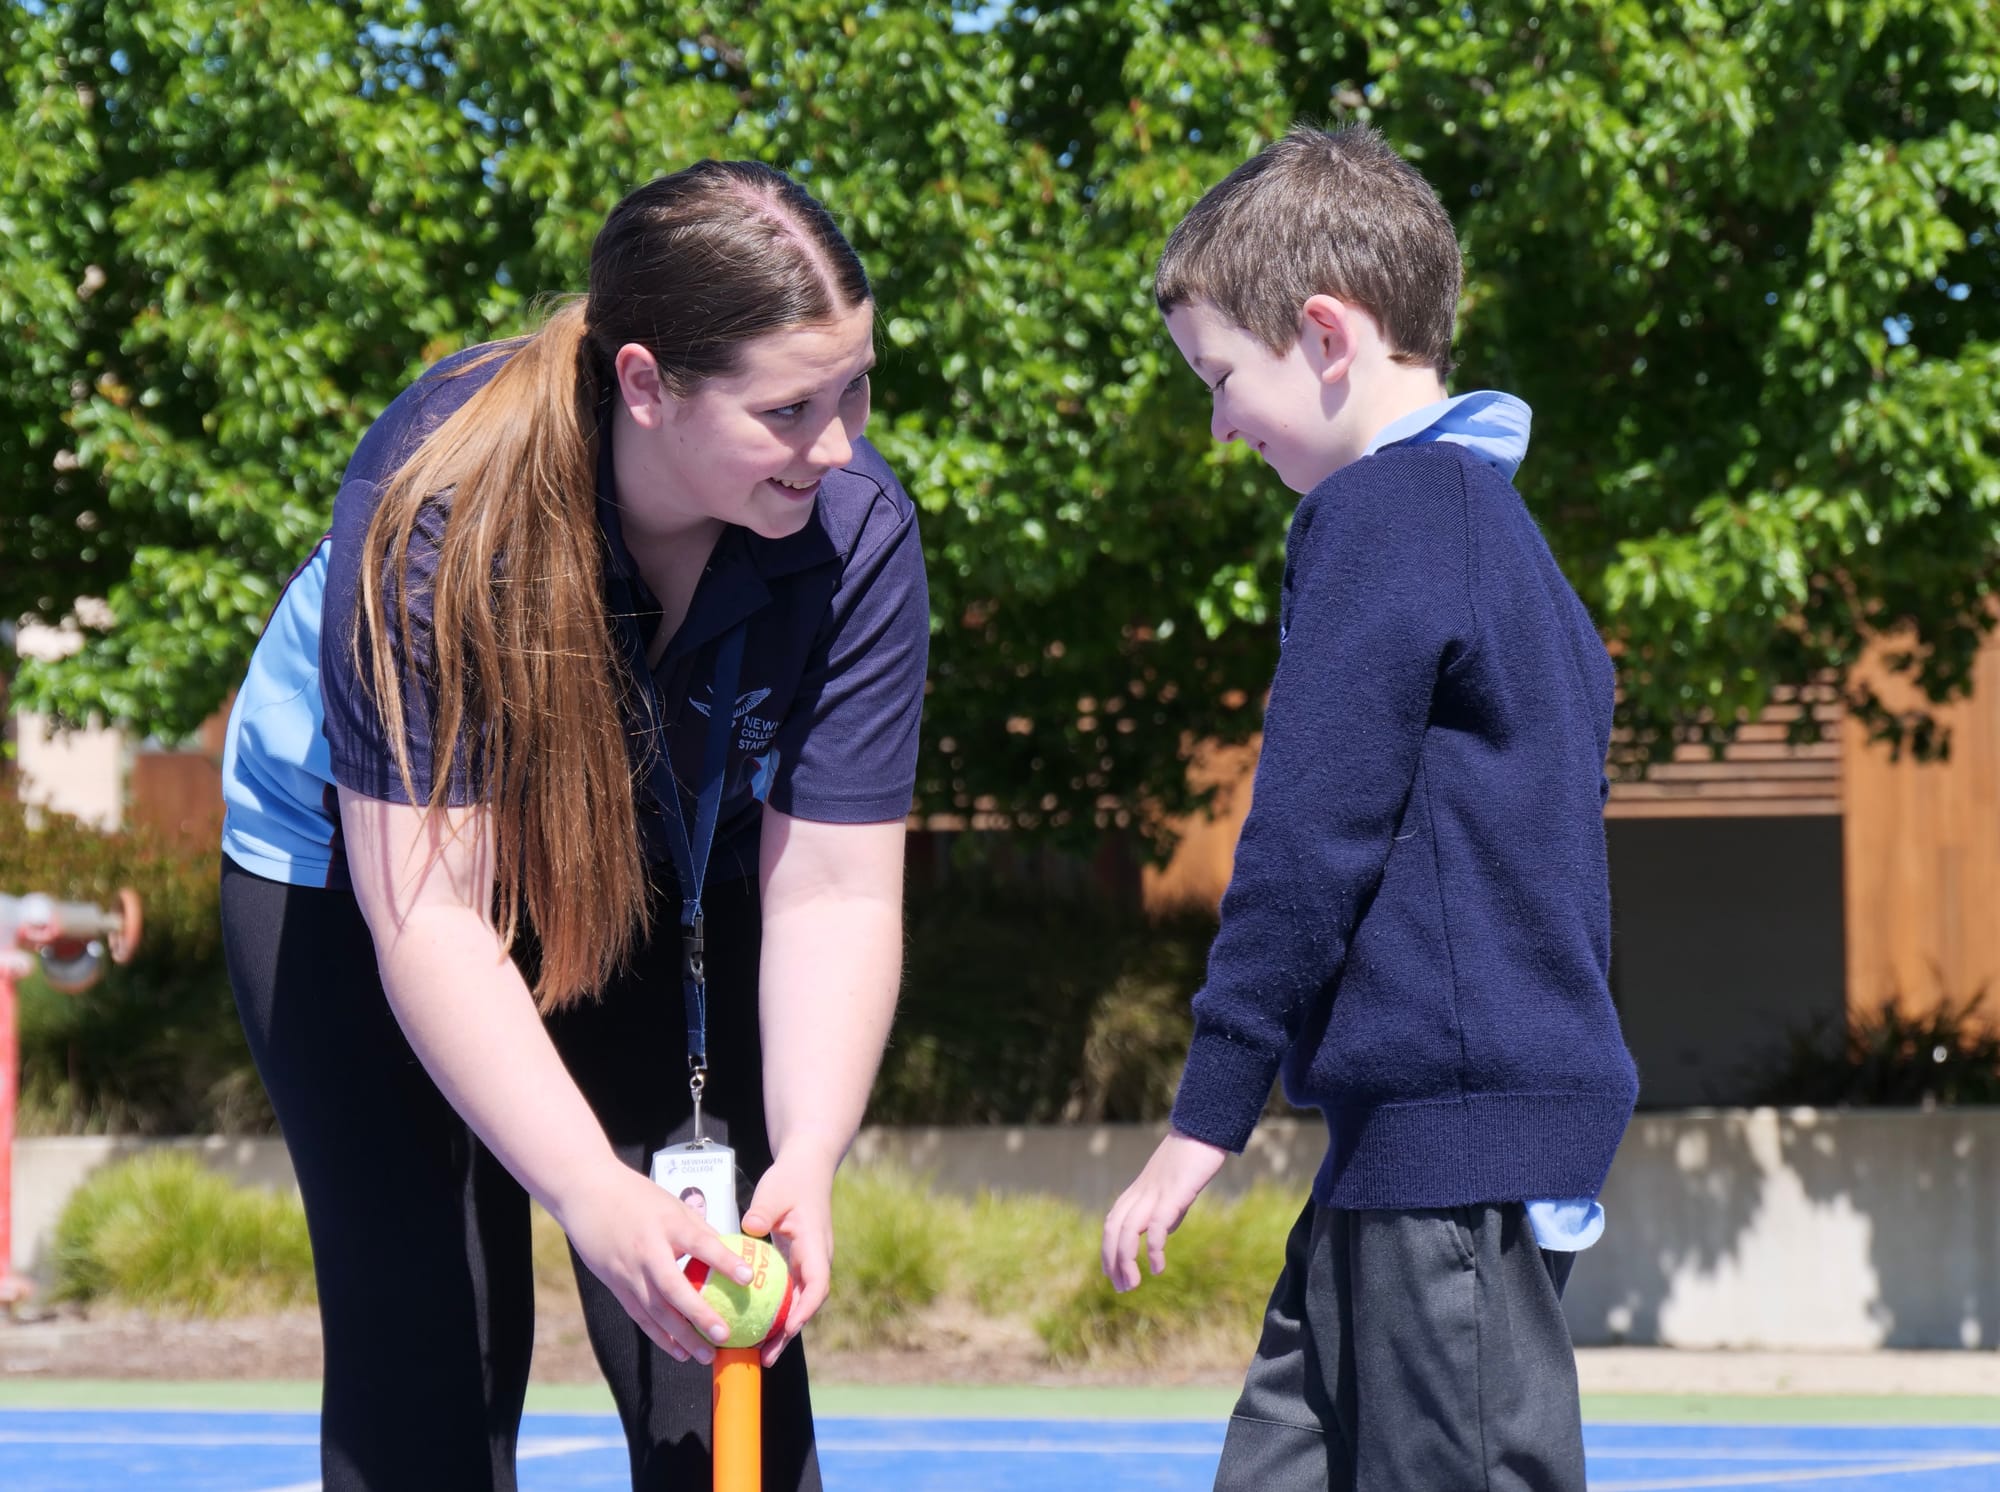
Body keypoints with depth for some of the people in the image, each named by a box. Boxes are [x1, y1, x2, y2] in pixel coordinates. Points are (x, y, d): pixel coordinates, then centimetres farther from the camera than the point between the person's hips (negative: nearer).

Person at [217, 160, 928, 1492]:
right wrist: (594, 1195, -46)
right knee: (425, 1362, -5)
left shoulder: (857, 531, -27)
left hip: (674, 872, 3)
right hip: (362, 859, -2)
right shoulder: (439, 501, -36)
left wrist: (807, 1159, -39)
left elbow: (834, 890, -22)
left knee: (723, 1356, -6)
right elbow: (429, 911, -36)